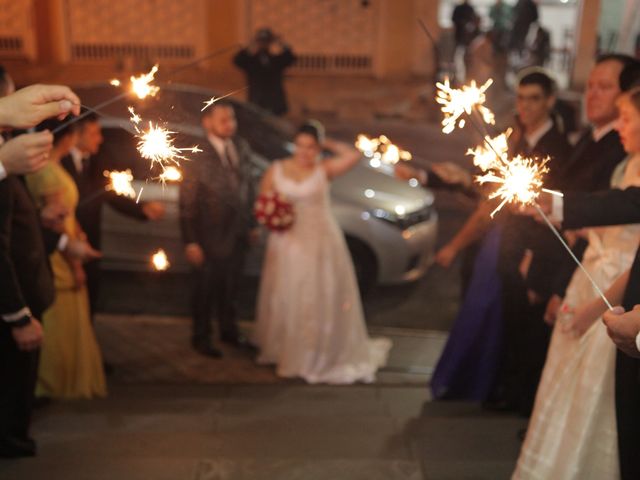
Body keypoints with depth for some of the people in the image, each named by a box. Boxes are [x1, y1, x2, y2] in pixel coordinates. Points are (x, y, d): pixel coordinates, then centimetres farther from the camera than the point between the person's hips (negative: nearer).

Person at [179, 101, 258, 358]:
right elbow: (187, 203, -16)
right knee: (206, 289, 13)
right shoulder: (197, 156, -18)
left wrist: (251, 224, 9)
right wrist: (191, 242, -15)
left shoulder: (242, 147, -1)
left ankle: (228, 330, 42)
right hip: (212, 236, -5)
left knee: (231, 288, 21)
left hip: (238, 233, 5)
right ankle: (201, 337, 33)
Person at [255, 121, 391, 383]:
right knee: (285, 300, 10)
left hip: (320, 243, -2)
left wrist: (328, 144, -5)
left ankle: (320, 355, 20)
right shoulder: (276, 170, 4)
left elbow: (354, 155, -14)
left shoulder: (324, 169, -1)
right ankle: (284, 351, 30)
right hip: (287, 244, 2)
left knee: (320, 300, 4)